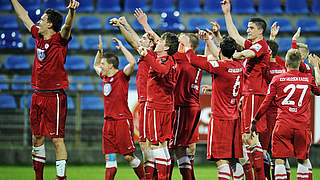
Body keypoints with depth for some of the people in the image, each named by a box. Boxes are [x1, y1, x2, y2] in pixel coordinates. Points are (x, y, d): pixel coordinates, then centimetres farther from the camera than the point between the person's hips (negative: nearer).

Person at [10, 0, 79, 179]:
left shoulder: (59, 39, -9)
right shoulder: (38, 36, 11)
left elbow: (67, 26, -30)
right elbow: (24, 16, 23)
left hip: (55, 96, -8)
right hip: (38, 95, 8)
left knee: (57, 139, -8)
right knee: (37, 137, 13)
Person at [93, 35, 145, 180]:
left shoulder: (122, 76, -6)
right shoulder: (105, 77, 15)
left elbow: (132, 62, -24)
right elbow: (95, 66, 36)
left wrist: (121, 47, -15)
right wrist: (100, 51, 21)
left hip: (123, 120, -7)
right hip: (108, 121, 7)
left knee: (128, 156, -5)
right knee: (109, 156, 3)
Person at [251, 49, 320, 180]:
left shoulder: (277, 79, 4)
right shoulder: (309, 78, 9)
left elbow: (266, 103, 5)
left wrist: (254, 121, 15)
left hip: (283, 125, -2)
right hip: (303, 125, 2)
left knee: (280, 160, -2)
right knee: (303, 160, 15)